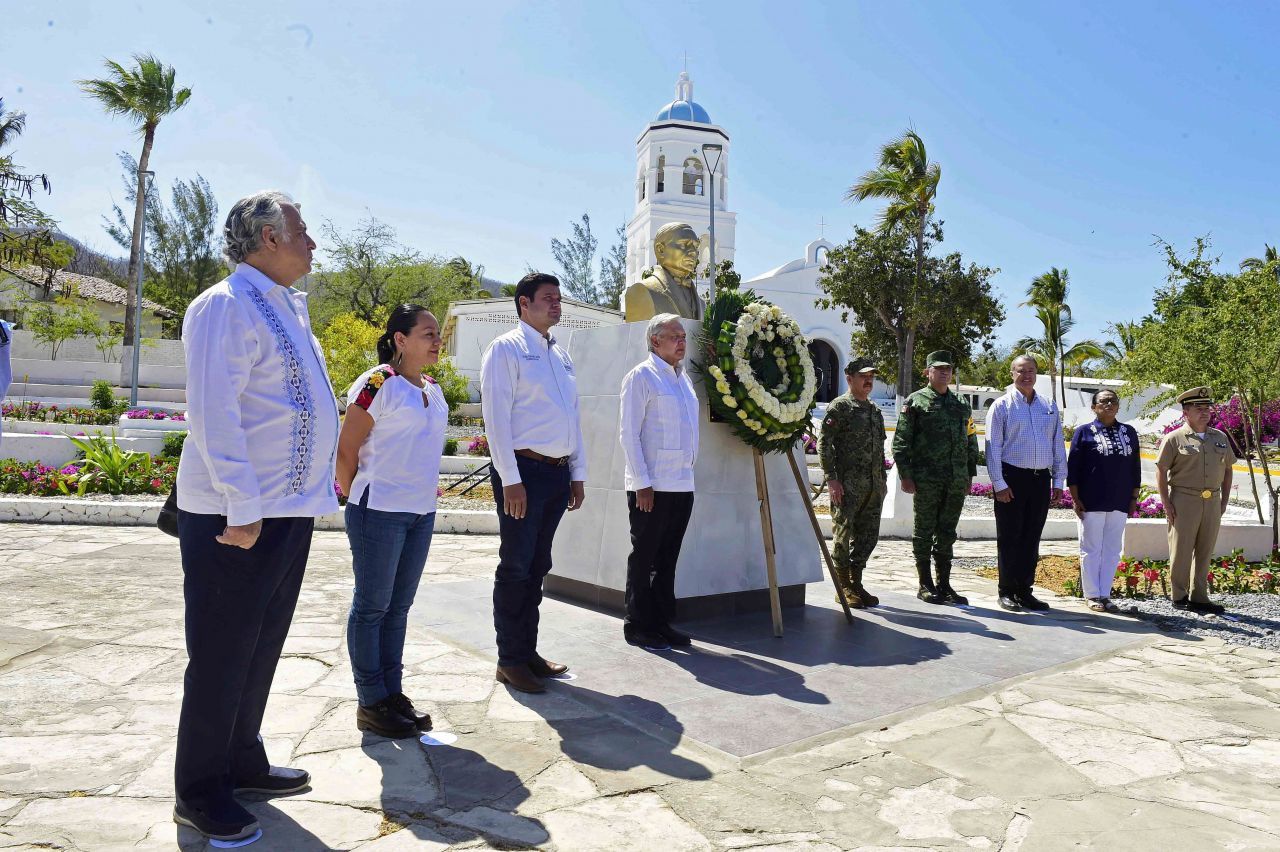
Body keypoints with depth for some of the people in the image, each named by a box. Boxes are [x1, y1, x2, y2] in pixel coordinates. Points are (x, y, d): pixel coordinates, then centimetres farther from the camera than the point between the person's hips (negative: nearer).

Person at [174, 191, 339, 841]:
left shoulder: (289, 305, 14)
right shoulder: (227, 305, -14)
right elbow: (213, 413, -21)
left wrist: (316, 483, 18)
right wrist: (242, 510, -22)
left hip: (290, 510, 9)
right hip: (237, 517, -9)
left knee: (261, 648, 20)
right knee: (222, 656, 4)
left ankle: (242, 763, 37)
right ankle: (200, 794, 21)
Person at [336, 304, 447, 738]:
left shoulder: (434, 390, 12)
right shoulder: (377, 384, -12)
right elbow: (346, 449, -9)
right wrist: (355, 499, -2)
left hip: (421, 511, 7)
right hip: (380, 511, -7)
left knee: (399, 606, 14)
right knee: (372, 606, 4)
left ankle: (392, 692, 25)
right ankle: (371, 702, 14)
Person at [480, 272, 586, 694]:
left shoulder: (561, 355, 18)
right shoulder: (506, 349, -4)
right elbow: (496, 417, -11)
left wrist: (577, 474, 15)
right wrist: (510, 479, -17)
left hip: (558, 473, 7)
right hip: (524, 469, -7)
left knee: (538, 566, 13)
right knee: (516, 567, -1)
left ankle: (528, 651, 24)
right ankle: (510, 660, 10)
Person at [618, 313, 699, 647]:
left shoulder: (683, 377, 15)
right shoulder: (642, 376, -7)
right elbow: (628, 433, -11)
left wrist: (688, 469, 15)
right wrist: (642, 483, -15)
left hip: (682, 484, 7)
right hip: (651, 486, -7)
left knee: (668, 558, 13)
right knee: (644, 558, 3)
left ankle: (661, 622, 23)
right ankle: (638, 626, 13)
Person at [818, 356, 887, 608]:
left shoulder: (875, 410, 18)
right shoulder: (839, 407, -4)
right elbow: (824, 443, -11)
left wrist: (883, 480, 19)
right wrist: (831, 478, -17)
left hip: (873, 487, 7)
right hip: (848, 485, -7)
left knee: (868, 536, 10)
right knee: (843, 535, -1)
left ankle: (856, 584, 21)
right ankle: (843, 589, 9)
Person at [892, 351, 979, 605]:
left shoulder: (961, 406, 16)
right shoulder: (915, 401, -1)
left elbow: (971, 442, 20)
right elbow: (901, 442, -5)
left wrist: (969, 475, 14)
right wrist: (906, 475, -11)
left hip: (956, 482, 5)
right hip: (926, 481, -5)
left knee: (947, 534, 11)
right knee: (924, 532, 3)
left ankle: (944, 584, 19)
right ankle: (925, 585, 11)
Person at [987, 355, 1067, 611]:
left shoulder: (1050, 407, 13)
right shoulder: (1002, 406, 0)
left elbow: (1058, 445, 14)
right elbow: (993, 447, -4)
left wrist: (1058, 480, 8)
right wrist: (999, 484, -10)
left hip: (1041, 479, 4)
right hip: (1012, 477, -4)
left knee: (1032, 537, 9)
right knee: (1009, 537, 0)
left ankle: (1024, 591, 17)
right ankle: (1007, 592, 8)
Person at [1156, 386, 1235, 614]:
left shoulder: (1220, 438, 12)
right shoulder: (1175, 438, -4)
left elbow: (1228, 468, 20)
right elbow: (1161, 470, -5)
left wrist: (1224, 500, 13)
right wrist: (1166, 504, -9)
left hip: (1212, 502, 5)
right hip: (1184, 500, -5)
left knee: (1205, 552, 9)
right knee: (1181, 550, 0)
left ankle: (1199, 597, 18)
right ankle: (1178, 597, 10)